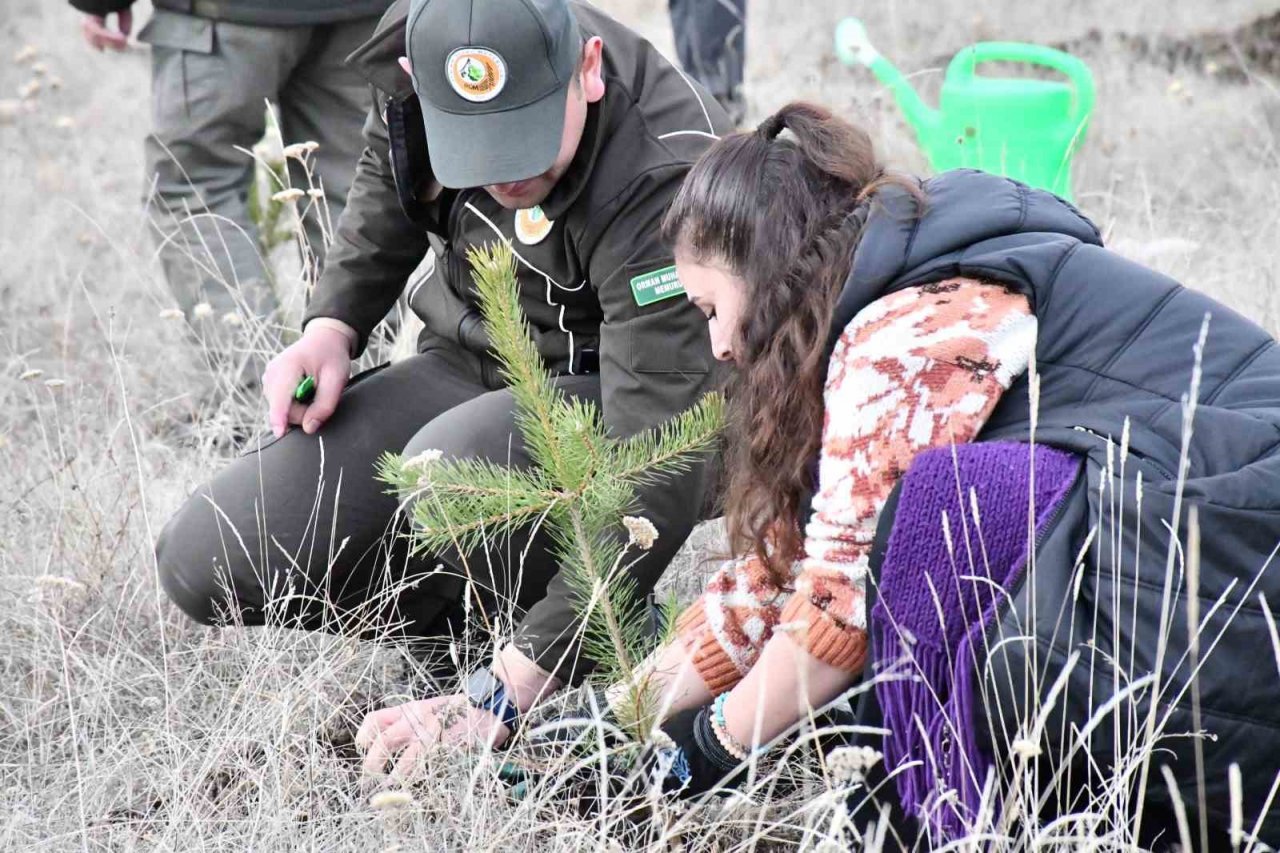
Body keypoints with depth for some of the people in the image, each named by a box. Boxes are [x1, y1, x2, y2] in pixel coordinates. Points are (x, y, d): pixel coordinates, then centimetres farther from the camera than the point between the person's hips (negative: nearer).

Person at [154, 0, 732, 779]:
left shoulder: (662, 189, -33)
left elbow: (653, 474, -36)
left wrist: (504, 692, -40)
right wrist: (332, 325, -4)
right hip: (468, 361, 6)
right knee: (208, 562, -9)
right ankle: (491, 612, 9)